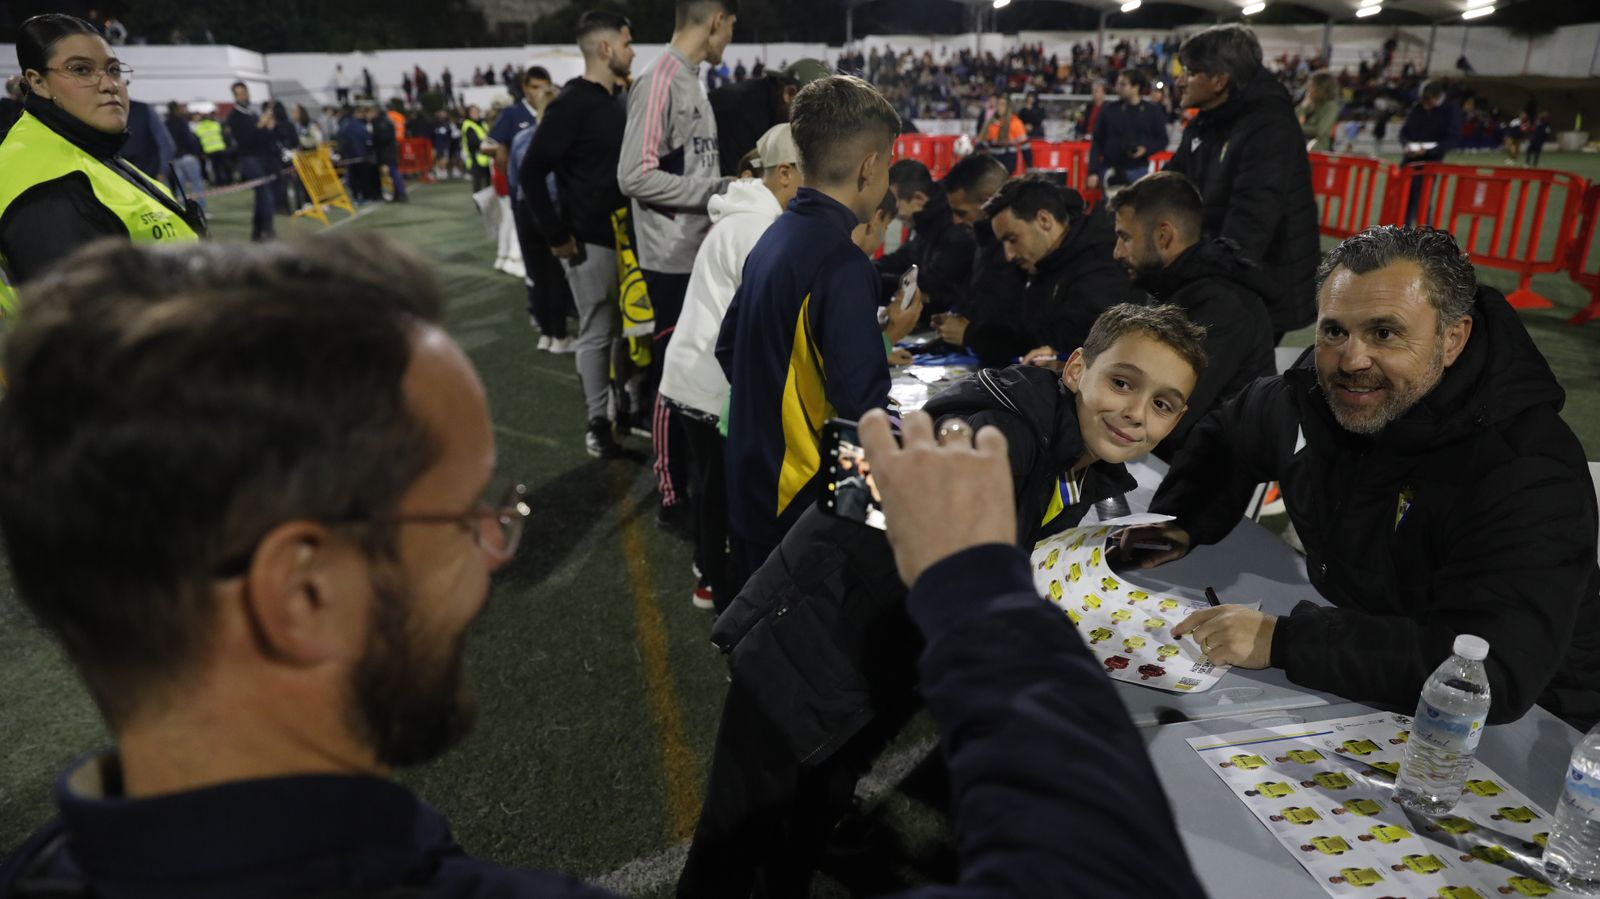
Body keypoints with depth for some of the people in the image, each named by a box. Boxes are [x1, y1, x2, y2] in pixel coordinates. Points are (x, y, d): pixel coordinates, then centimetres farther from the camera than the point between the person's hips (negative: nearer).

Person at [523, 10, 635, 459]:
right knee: (597, 333, 1)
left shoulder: (616, 100, 12)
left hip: (623, 234, 8)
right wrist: (556, 235, -16)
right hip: (590, 241, -7)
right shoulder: (572, 103, -13)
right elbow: (531, 172, -16)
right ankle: (597, 424, 12)